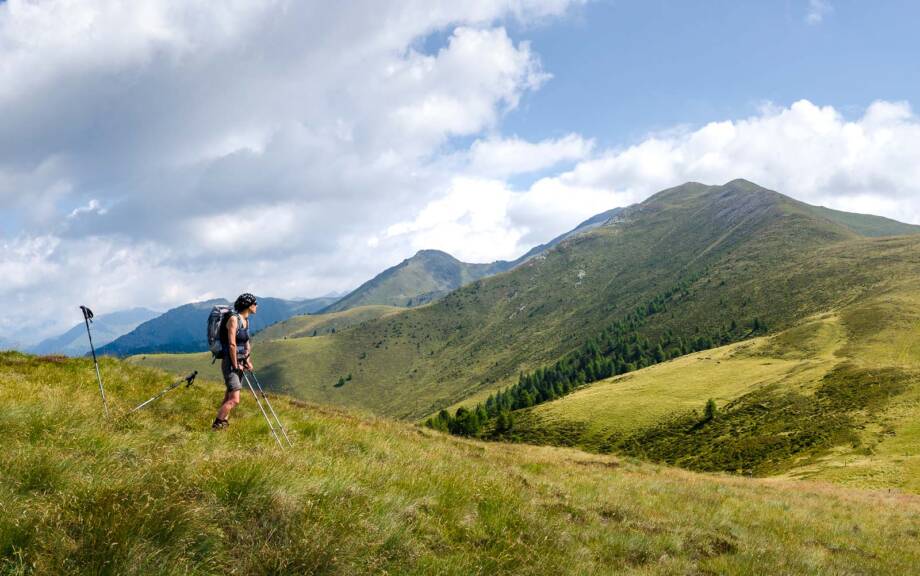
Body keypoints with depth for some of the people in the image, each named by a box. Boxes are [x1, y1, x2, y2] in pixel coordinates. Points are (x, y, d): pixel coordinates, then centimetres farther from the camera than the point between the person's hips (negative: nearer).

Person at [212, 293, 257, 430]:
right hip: (230, 364, -9)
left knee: (228, 398, 14)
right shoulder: (234, 319, -16)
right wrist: (236, 365, -16)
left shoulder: (246, 320, 11)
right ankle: (216, 425, -6)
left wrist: (248, 360, 11)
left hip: (239, 364, 9)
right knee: (234, 400, -14)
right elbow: (232, 344, -20)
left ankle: (223, 422, 21)